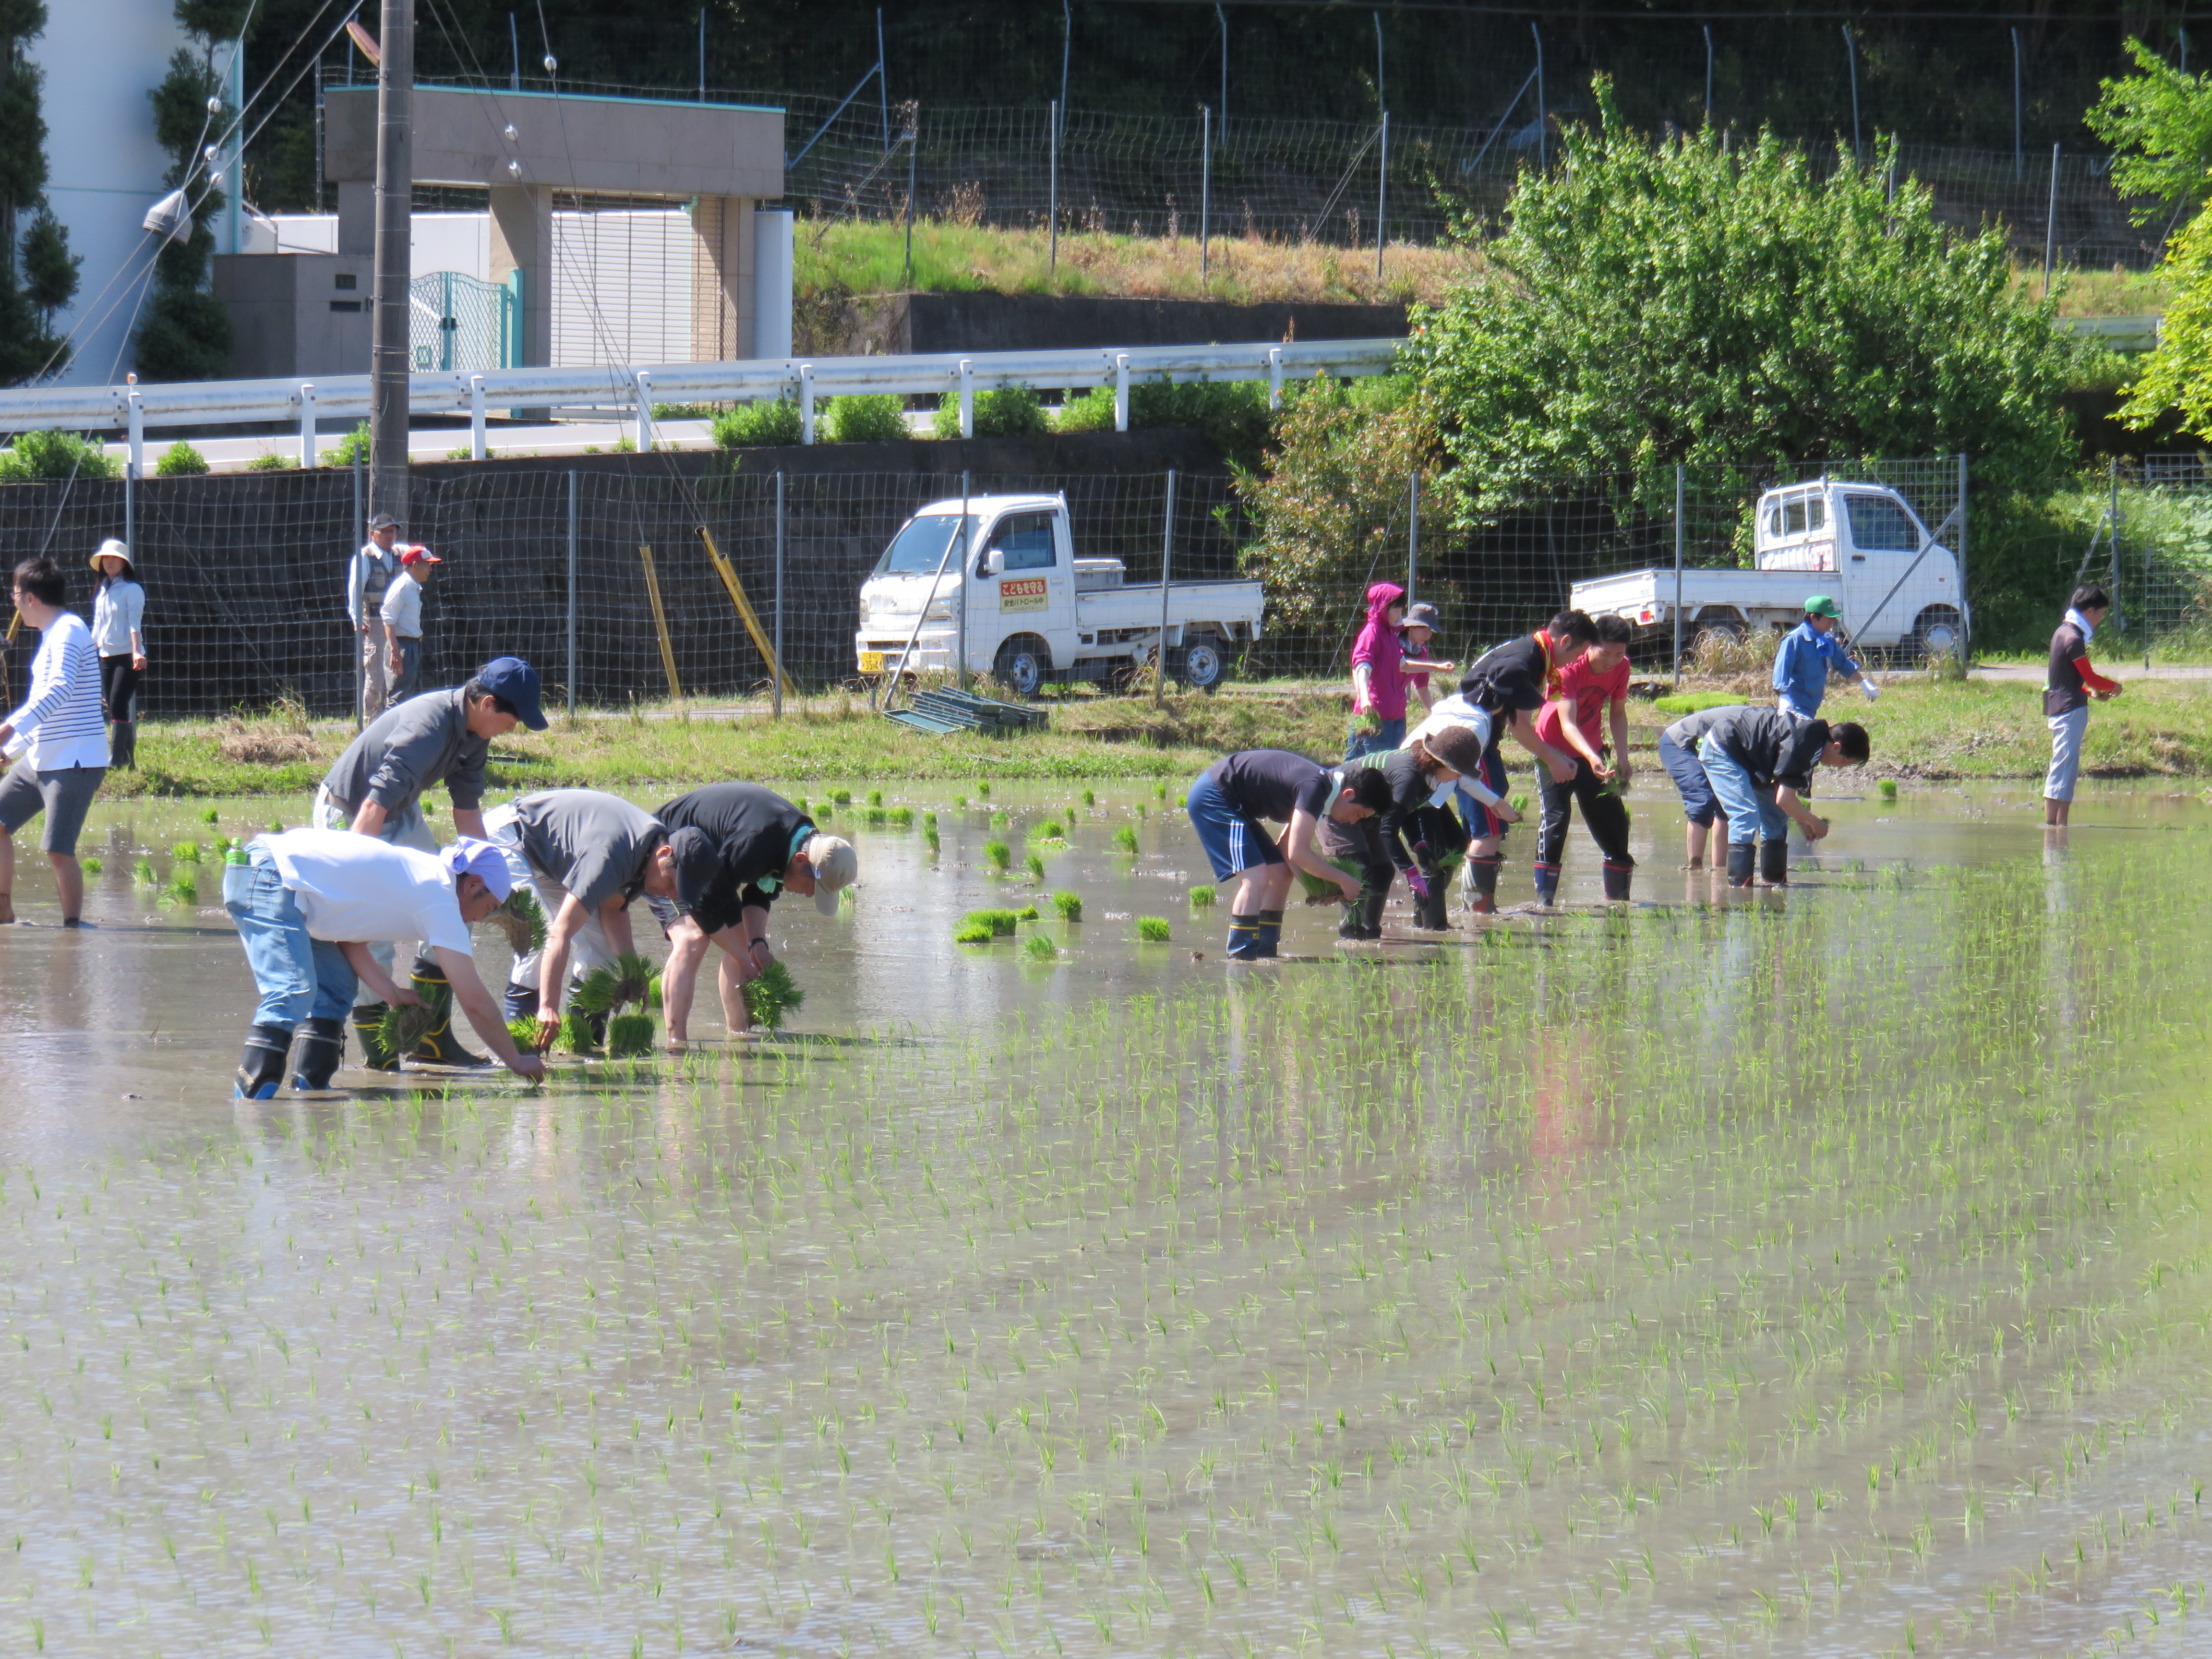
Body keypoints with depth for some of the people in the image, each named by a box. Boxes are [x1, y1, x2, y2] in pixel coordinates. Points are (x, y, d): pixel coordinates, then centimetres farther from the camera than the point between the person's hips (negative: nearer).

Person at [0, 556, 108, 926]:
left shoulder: (69, 632, -16)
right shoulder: (52, 634, 16)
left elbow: (60, 690, -32)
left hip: (74, 761, -10)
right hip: (40, 757, 10)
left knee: (58, 849, -12)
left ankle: (73, 925, -5)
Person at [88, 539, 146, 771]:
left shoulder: (132, 590, -5)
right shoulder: (101, 593, 16)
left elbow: (135, 623, -14)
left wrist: (137, 652, -25)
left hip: (127, 657, -8)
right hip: (106, 657, 8)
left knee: (118, 705, -15)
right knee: (111, 707, 5)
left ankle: (117, 760, -16)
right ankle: (127, 760, 10)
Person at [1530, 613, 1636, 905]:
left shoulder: (1621, 668, -12)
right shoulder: (1569, 669, -28)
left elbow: (1617, 713, 2)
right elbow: (1567, 724, -37)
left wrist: (1622, 759, -11)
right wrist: (1592, 758, -53)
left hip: (1591, 752, 5)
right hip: (1554, 749, -5)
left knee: (1614, 824, 2)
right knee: (1555, 819, -20)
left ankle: (1618, 900, 13)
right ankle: (1544, 900, -20)